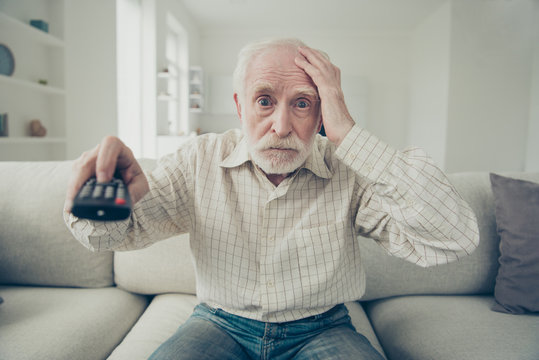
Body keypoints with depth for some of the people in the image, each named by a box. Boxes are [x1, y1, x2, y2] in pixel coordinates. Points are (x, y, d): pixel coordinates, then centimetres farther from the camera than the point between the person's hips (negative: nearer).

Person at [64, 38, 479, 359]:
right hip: (221, 324, 1)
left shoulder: (350, 171, -14)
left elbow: (456, 240, -24)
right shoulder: (200, 161, -8)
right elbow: (125, 230, -6)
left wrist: (349, 135, -30)